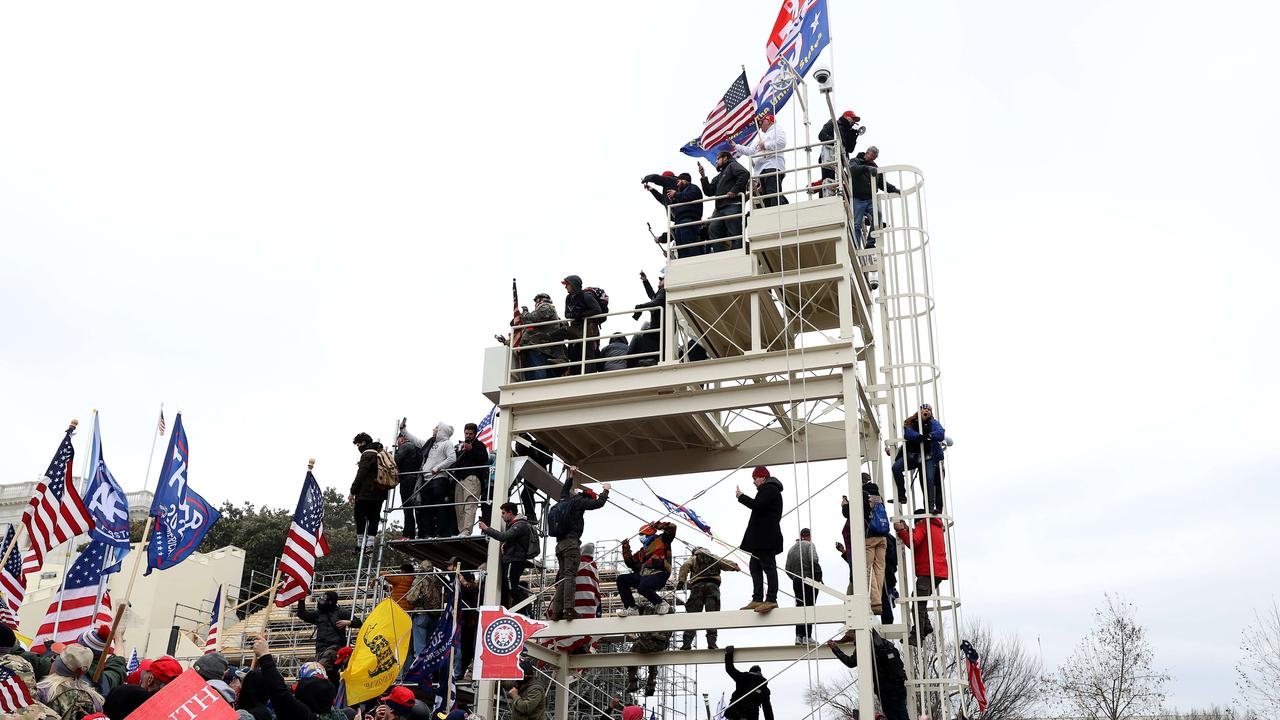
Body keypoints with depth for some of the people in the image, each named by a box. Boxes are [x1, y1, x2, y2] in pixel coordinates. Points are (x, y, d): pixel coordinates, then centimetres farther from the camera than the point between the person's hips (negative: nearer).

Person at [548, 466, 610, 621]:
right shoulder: (578, 502, -2)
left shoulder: (564, 501, 19)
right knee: (569, 575, -13)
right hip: (571, 543, -8)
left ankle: (556, 611, -1)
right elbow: (598, 503, -6)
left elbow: (564, 492, 41)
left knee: (562, 577, 7)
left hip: (559, 544, 8)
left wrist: (570, 477, 51)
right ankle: (568, 609, -21)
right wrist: (605, 490, 11)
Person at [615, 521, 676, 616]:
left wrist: (656, 525, -5)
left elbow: (672, 527, -2)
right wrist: (626, 548, 20)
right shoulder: (643, 551, 29)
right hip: (643, 575, 8)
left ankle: (661, 603, -9)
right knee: (621, 579, -1)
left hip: (659, 574, -8)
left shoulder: (662, 540, 11)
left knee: (643, 588, -36)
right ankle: (631, 608, -5)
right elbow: (630, 563, 28)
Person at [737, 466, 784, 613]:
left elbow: (757, 504, -21)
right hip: (761, 538, 11)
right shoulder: (768, 489, 24)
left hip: (766, 537, -11)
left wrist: (741, 496, -9)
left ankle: (771, 599, -14)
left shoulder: (769, 489, -8)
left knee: (768, 566, -12)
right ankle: (757, 599, 9)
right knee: (755, 566, 9)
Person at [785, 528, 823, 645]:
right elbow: (814, 561, -16)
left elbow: (788, 569, 10)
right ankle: (807, 636, -10)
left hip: (796, 582, 6)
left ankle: (799, 636, 2)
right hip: (810, 580, -6)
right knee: (809, 608, -6)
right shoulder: (809, 545, -2)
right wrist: (819, 577, -9)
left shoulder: (791, 549, 16)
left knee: (799, 608, 7)